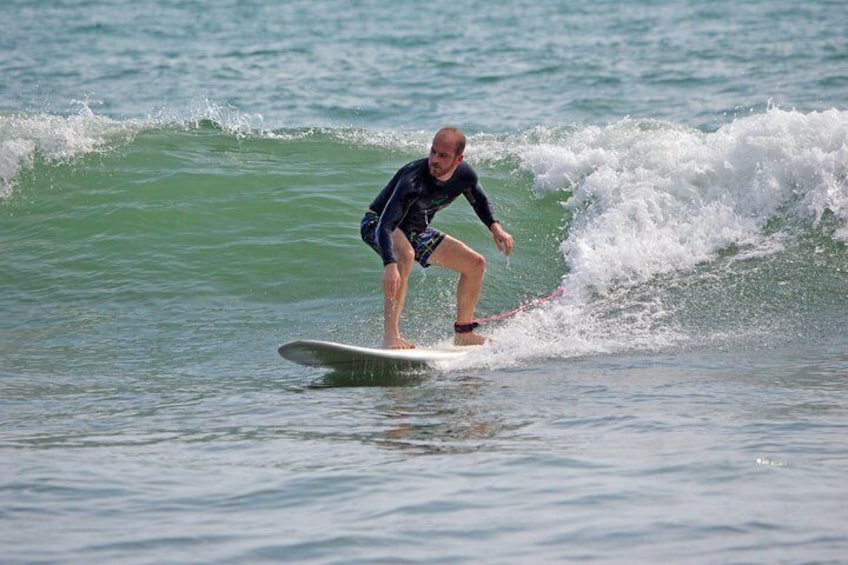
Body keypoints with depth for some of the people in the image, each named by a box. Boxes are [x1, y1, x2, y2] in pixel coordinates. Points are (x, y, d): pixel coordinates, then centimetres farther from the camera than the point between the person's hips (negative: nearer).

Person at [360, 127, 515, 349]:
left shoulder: (465, 175, -15)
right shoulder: (413, 180, -37)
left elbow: (479, 201, 10)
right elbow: (385, 226, -45)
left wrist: (495, 227, -6)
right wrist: (389, 265, -60)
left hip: (417, 230, 7)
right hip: (377, 224, -7)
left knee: (476, 264, 3)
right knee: (405, 255, -40)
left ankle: (463, 333, 17)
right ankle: (390, 335, -41)